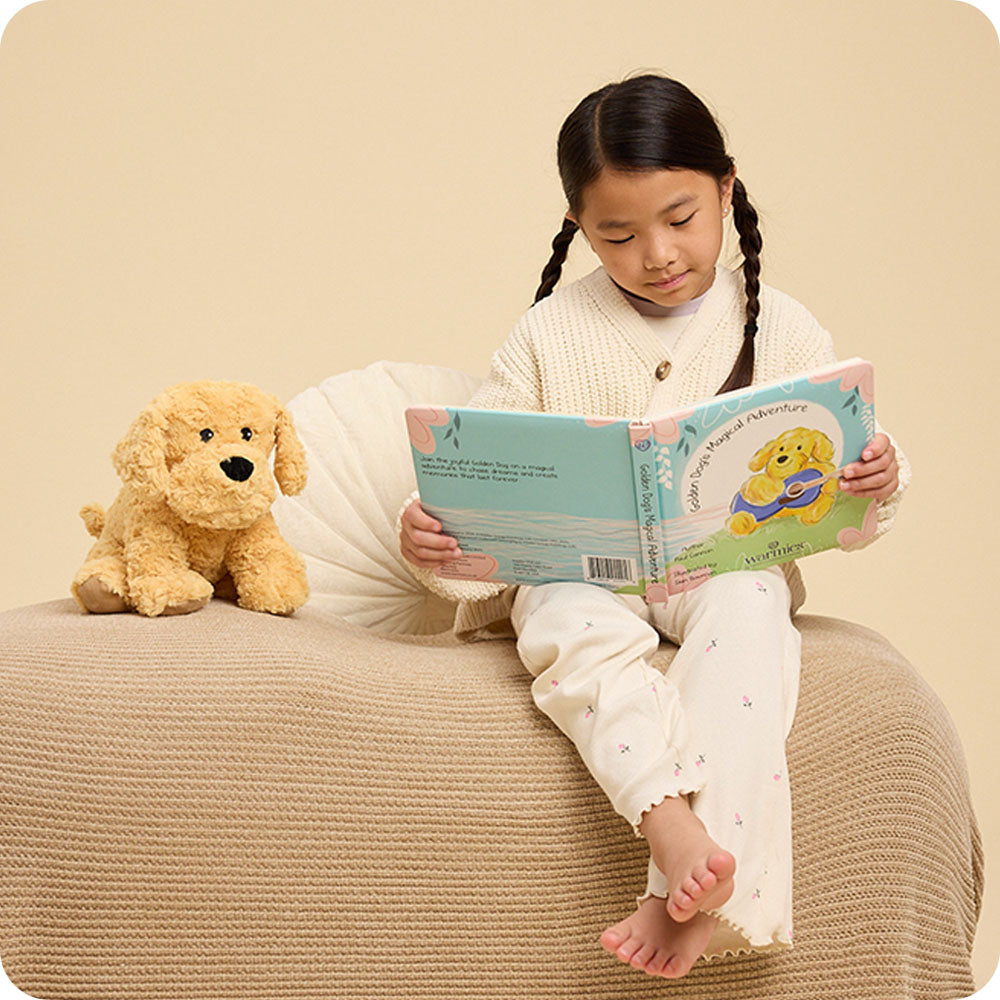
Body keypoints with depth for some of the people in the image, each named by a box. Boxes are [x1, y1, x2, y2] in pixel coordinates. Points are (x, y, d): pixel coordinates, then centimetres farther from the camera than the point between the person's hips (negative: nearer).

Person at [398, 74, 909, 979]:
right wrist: (430, 534, -20)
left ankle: (698, 890, -41)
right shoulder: (551, 336, 3)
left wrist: (877, 484, -19)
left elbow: (840, 509, 5)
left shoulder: (782, 331, 4)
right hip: (584, 566, 1)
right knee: (572, 623, -34)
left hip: (730, 559, 0)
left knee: (750, 606, -34)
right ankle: (673, 826, -49)